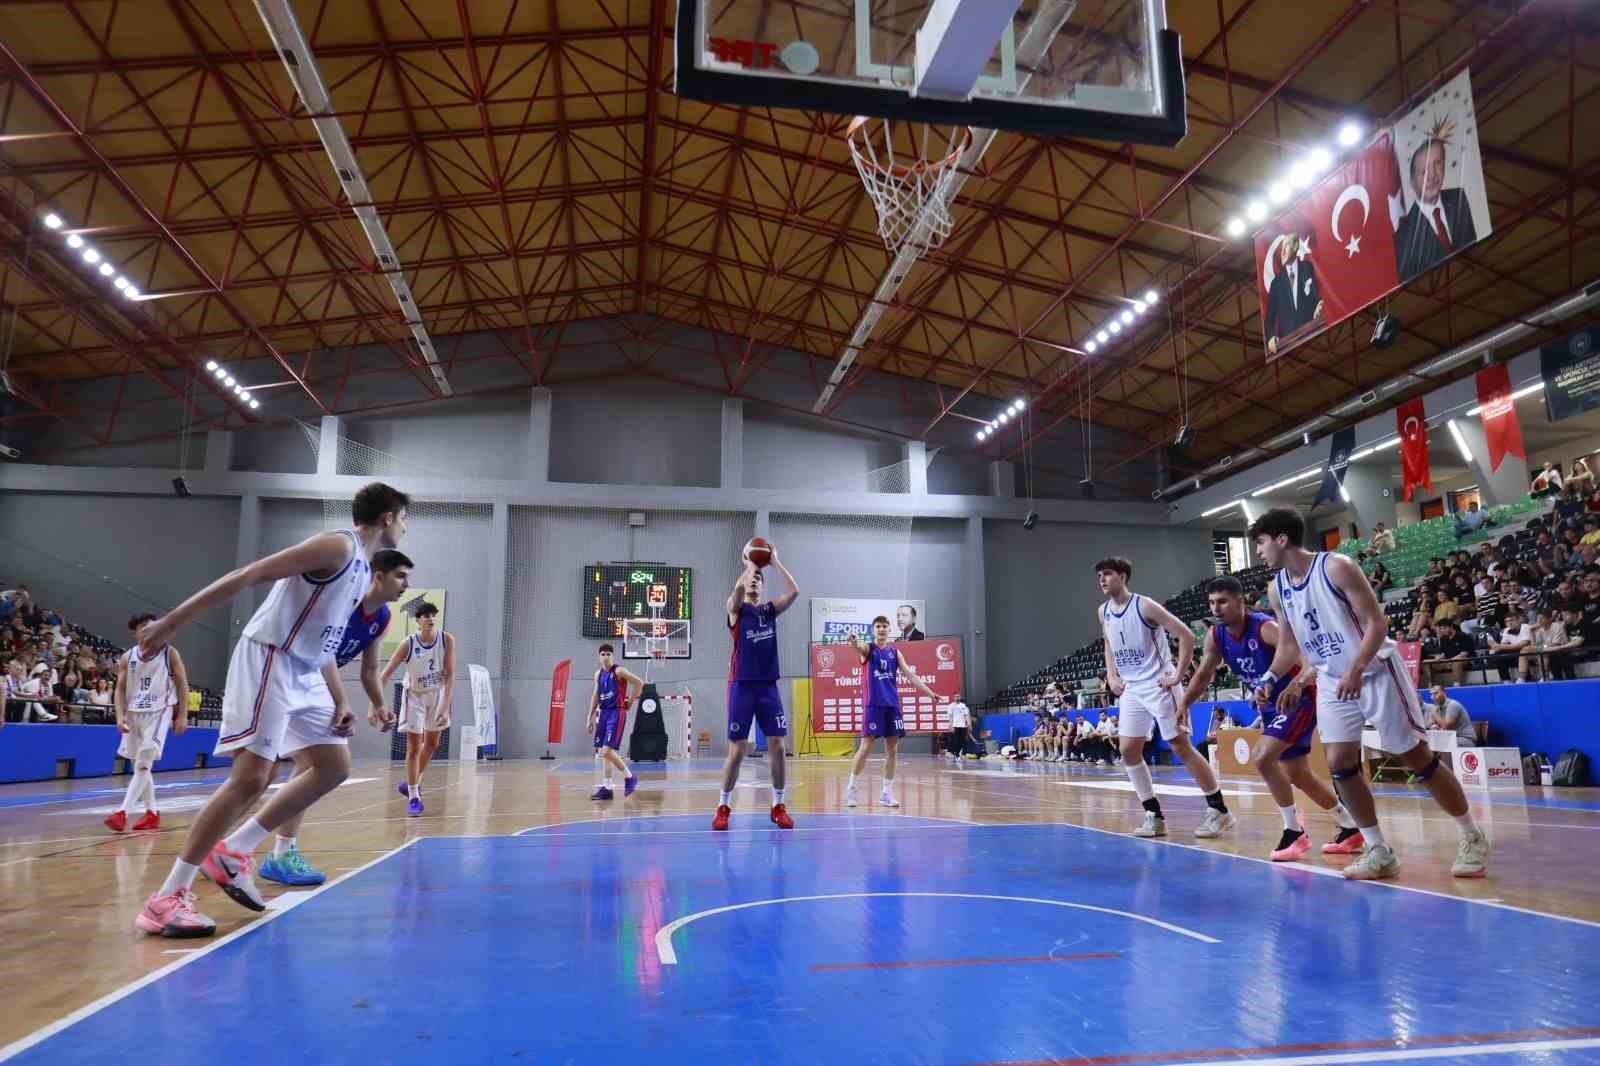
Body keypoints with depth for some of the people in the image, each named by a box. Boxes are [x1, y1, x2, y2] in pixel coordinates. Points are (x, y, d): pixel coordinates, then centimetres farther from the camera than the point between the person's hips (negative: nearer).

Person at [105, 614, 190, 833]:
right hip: (134, 713, 5)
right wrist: (120, 715, -9)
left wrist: (182, 716, -8)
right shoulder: (127, 657, 5)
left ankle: (122, 812, -18)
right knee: (139, 765, 10)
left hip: (158, 712, -5)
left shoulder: (169, 653, -4)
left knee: (143, 764, -14)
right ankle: (152, 813, 20)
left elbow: (183, 685, -2)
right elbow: (120, 689, 6)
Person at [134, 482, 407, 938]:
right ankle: (167, 897, -6)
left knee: (335, 766, 11)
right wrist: (172, 622, -24)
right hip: (267, 661, -10)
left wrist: (341, 700, 15)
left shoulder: (363, 569, 16)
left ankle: (233, 852, 15)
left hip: (299, 675, 10)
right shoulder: (338, 545, -14)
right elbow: (248, 575, -20)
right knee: (250, 778, -15)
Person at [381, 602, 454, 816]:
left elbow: (450, 674, -16)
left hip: (438, 694, 3)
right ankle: (413, 797, 0)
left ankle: (415, 782, 39)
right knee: (414, 747, -6)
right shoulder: (408, 644, -21)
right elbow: (384, 675, -18)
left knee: (432, 744, 16)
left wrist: (445, 706, -23)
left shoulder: (447, 640, -17)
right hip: (415, 695, -3)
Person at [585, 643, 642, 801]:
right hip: (603, 714, 7)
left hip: (617, 714, -7)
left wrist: (631, 702, -6)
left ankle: (629, 777, 2)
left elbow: (639, 682, -11)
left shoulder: (619, 671, -9)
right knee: (599, 751, 6)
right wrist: (590, 717, 17)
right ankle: (605, 787, 11)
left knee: (607, 750, -16)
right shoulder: (598, 674, 11)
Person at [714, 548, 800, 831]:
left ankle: (778, 805, 11)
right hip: (742, 686, -3)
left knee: (777, 746, -1)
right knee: (737, 749, -2)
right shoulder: (736, 608, 2)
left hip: (768, 685, 3)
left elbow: (794, 591, -5)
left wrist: (774, 562, -2)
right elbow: (738, 589, -22)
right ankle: (723, 806, 13)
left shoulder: (771, 609, 12)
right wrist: (750, 564, -7)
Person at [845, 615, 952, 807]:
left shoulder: (895, 652, 11)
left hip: (892, 704, 5)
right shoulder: (868, 649, -1)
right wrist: (854, 642, -52)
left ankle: (886, 792, 13)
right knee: (865, 746, -7)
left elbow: (910, 675, 9)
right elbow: (860, 648, -26)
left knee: (892, 750, 4)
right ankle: (851, 786, 6)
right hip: (873, 704, -4)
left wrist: (931, 694, 0)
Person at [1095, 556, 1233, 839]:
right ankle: (1154, 816, 10)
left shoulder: (1144, 606, -15)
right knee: (1128, 751, 1)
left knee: (1181, 747, -5)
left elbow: (1186, 635, -14)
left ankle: (1219, 810, 6)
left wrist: (1179, 674, -15)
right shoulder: (1103, 612, 6)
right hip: (1131, 689, 7)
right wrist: (1111, 675, 10)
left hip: (1159, 686, -7)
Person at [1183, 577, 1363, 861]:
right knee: (1299, 776, 15)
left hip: (1299, 701, -8)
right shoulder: (1216, 636, -6)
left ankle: (1295, 833, -7)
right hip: (1272, 706, 8)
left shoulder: (1266, 628, -27)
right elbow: (1203, 675, 7)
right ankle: (1351, 830, 33)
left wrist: (1297, 684, -55)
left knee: (1261, 758, -22)